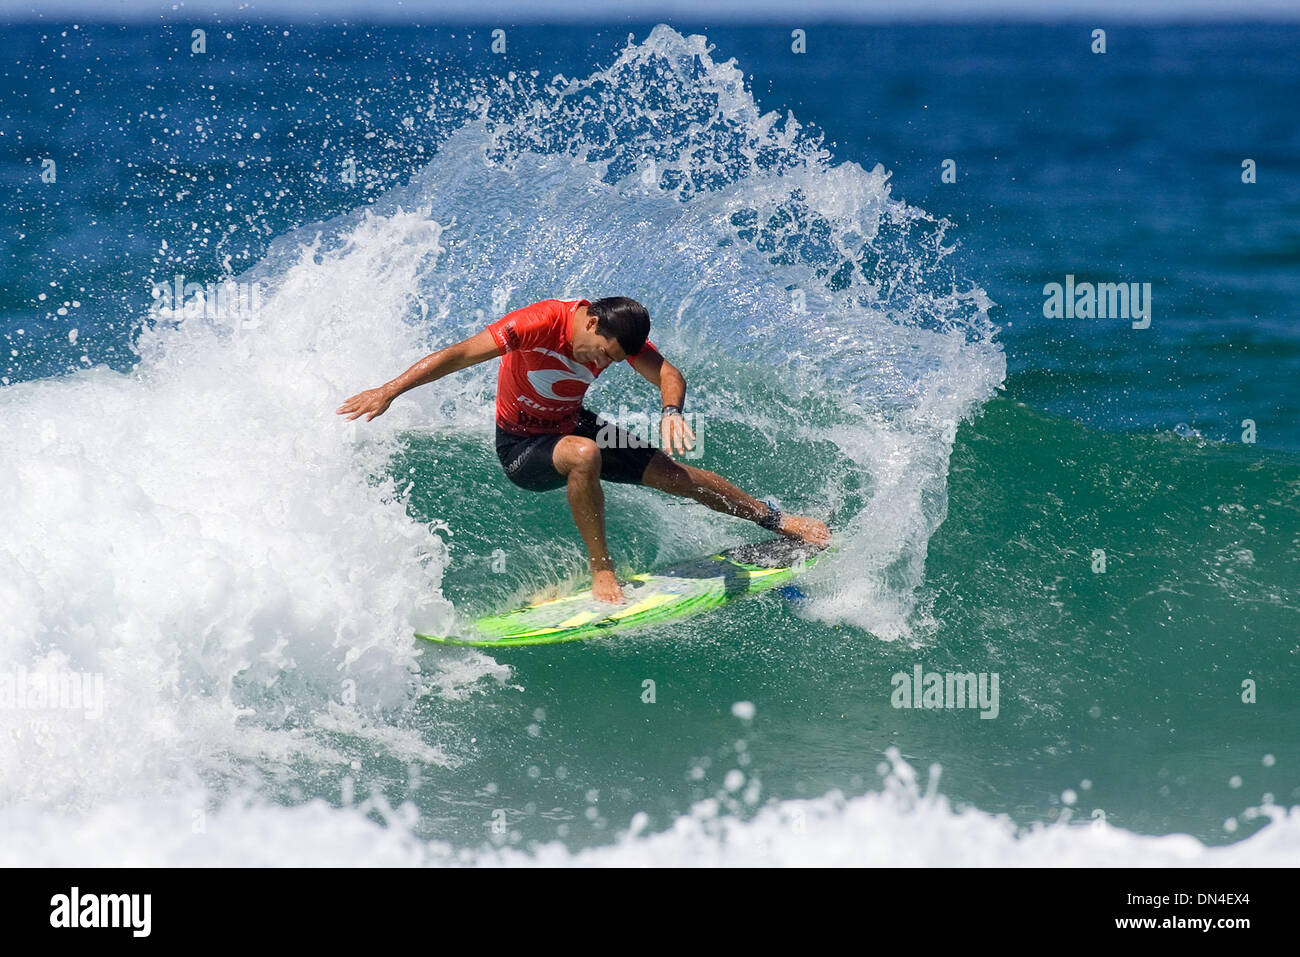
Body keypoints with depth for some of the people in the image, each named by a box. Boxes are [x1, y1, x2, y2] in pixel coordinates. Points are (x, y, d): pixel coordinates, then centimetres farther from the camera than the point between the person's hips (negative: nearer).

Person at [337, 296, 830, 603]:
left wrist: (672, 412, -48)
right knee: (584, 455, -39)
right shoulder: (540, 323, -32)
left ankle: (777, 521, 17)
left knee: (672, 471, -2)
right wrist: (389, 391, -36)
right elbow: (458, 355, -32)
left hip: (573, 426, 5)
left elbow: (666, 374, -24)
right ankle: (602, 571, -25)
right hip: (520, 445, -5)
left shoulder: (619, 333, -15)